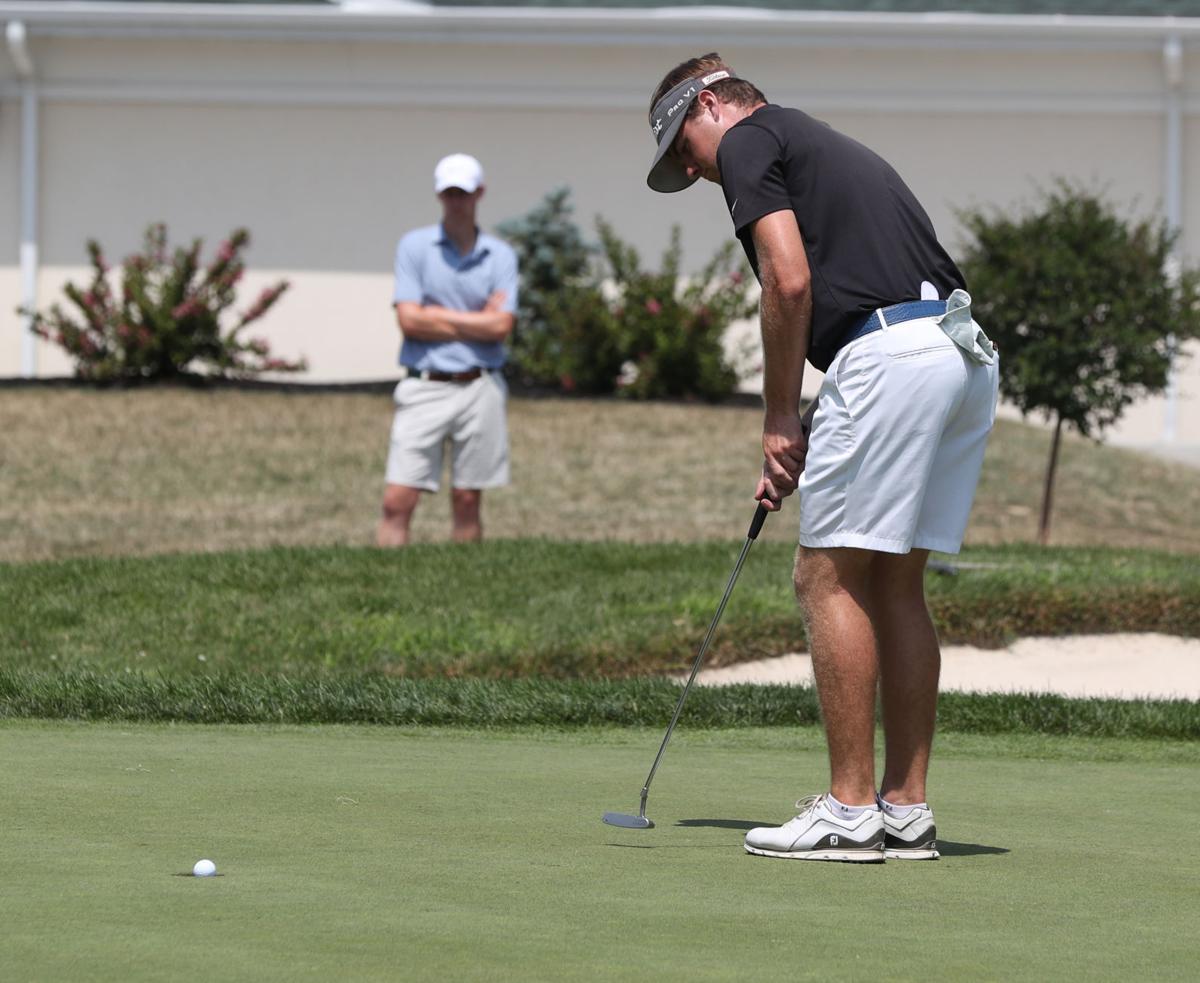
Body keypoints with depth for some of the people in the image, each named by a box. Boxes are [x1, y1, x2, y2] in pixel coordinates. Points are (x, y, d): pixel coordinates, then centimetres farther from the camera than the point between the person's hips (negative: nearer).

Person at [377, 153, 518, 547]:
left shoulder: (501, 255, 6)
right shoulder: (414, 246, 2)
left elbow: (501, 326, -6)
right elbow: (409, 321, -8)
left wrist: (438, 315, -4)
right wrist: (475, 320, -3)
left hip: (479, 388, 2)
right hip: (424, 387, -1)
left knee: (467, 500, 6)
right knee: (398, 500, -9)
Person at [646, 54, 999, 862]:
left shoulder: (750, 141, 3)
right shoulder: (824, 148, 30)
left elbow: (791, 282, -10)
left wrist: (780, 418, 0)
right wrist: (798, 455, 25)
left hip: (890, 355, -9)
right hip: (968, 351, 9)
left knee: (832, 577, -3)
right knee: (894, 584, 13)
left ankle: (850, 809, -4)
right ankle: (906, 809, 12)